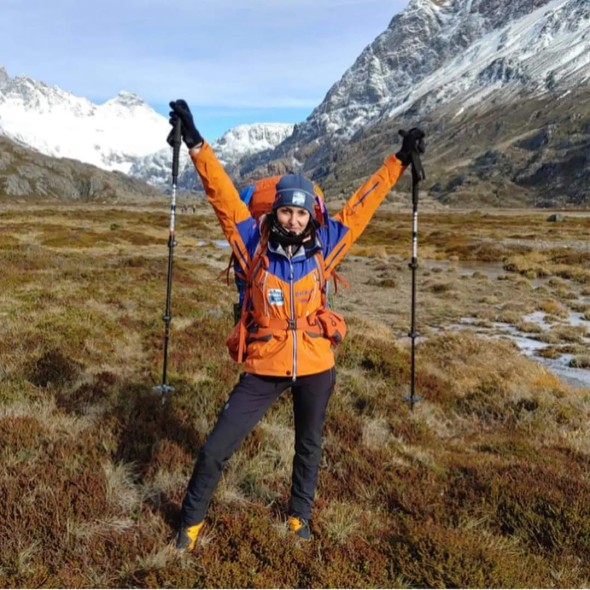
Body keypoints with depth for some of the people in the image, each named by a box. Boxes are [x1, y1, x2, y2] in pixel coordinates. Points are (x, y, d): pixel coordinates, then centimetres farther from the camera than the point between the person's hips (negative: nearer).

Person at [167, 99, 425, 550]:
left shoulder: (323, 245, -4)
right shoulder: (255, 243, -8)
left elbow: (360, 205, 2)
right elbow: (223, 195, -11)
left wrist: (399, 161, 6)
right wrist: (196, 143, -15)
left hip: (315, 365, 2)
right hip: (264, 368, -1)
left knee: (309, 445, 20)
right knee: (217, 447, 1)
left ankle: (300, 516, 44)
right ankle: (192, 520, 25)